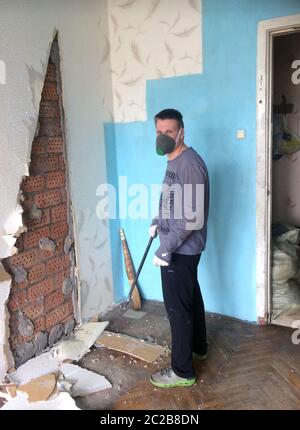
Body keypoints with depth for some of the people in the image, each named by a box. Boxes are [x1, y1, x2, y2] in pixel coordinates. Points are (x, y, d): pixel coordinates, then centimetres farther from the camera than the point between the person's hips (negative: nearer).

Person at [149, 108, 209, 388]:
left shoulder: (190, 164, -22)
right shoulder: (175, 161, 10)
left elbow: (193, 217, -27)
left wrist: (165, 248, -26)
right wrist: (158, 222, 14)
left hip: (181, 249, -10)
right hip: (181, 247, 10)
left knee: (177, 306, 0)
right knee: (190, 297, 22)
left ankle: (182, 371, 15)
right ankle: (198, 347, 42)